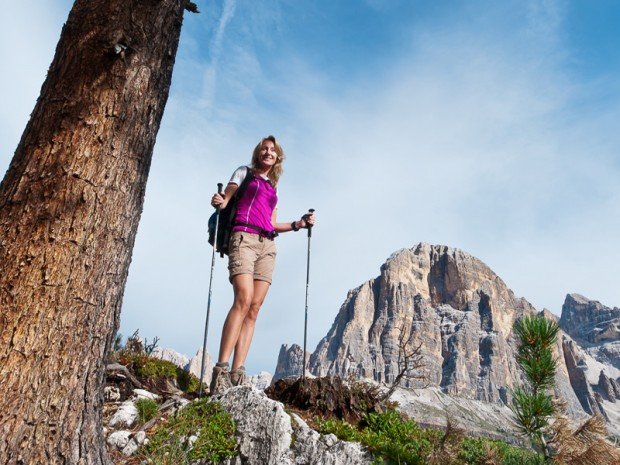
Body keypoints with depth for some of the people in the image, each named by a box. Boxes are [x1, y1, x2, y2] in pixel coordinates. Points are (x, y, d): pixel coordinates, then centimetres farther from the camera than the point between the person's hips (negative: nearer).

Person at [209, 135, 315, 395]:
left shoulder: (273, 187, 27)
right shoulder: (244, 172, 15)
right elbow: (225, 202, 5)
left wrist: (298, 224, 13)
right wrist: (218, 202, -17)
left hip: (267, 246, 5)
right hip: (244, 237, -5)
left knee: (254, 309, -7)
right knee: (243, 300, -24)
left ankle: (237, 373, -10)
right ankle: (221, 370, -25)